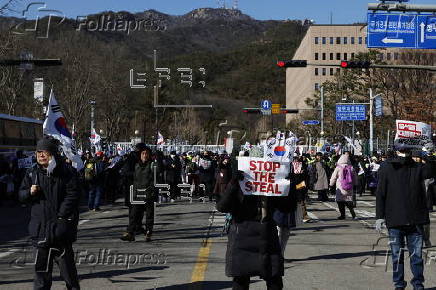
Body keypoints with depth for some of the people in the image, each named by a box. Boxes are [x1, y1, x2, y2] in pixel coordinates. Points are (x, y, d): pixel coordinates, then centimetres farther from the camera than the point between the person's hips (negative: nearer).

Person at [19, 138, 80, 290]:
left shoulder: (67, 172, -5)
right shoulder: (32, 173, 9)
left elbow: (73, 195, -8)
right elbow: (21, 195, 14)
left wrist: (62, 215, -14)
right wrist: (30, 192, -9)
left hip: (61, 225, -4)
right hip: (39, 225, 4)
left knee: (66, 261, 3)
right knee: (41, 263, 9)